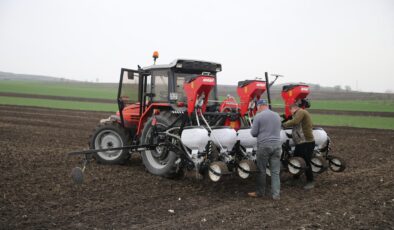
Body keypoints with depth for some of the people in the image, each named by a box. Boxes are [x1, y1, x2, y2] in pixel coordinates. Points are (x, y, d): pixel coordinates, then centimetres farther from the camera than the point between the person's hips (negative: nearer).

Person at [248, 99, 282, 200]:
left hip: (264, 145, -4)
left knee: (261, 170, 7)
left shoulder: (258, 116, -6)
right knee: (275, 171, 6)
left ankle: (260, 192, 18)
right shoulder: (277, 115, 11)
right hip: (277, 145, 5)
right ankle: (276, 194, 7)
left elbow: (253, 133, -5)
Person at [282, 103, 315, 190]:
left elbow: (294, 121, -25)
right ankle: (295, 178, 28)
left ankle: (310, 182, 7)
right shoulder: (299, 114, 22)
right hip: (300, 143, 11)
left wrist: (284, 124, -14)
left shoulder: (301, 112, -10)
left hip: (306, 143, -11)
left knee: (306, 163, -3)